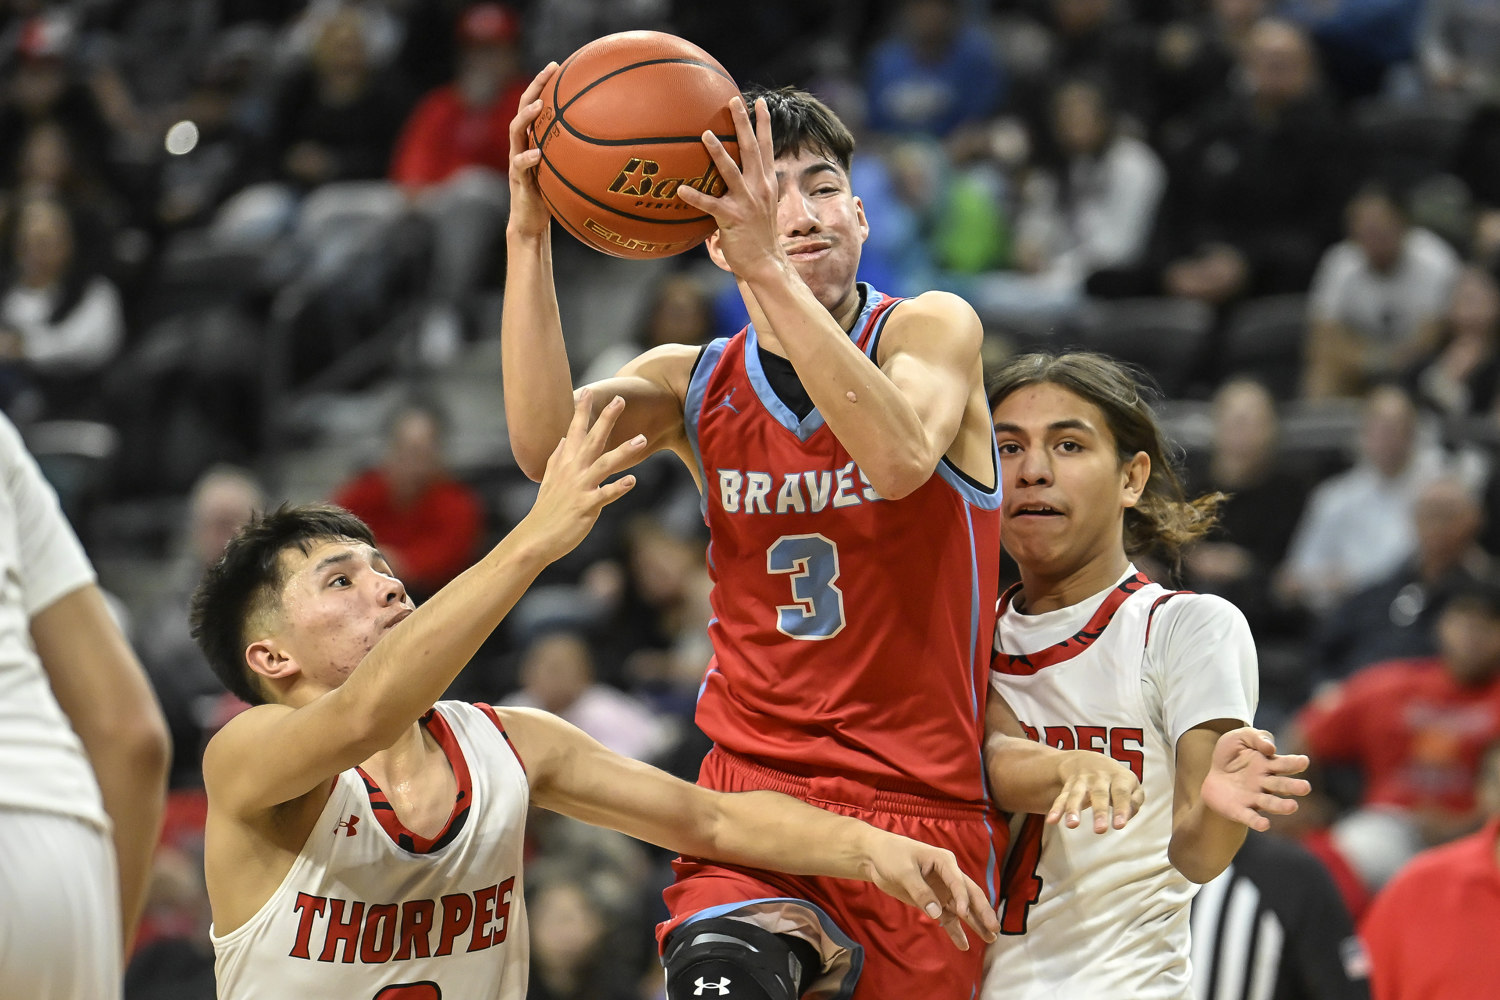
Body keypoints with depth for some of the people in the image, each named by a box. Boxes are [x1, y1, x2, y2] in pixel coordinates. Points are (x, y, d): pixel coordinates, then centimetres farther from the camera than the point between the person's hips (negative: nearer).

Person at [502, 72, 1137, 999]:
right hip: (751, 794, 1)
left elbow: (901, 456, -23)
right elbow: (547, 446, -10)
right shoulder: (693, 384, 10)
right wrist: (528, 236, -18)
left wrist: (773, 274, -31)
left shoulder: (932, 330, 0)